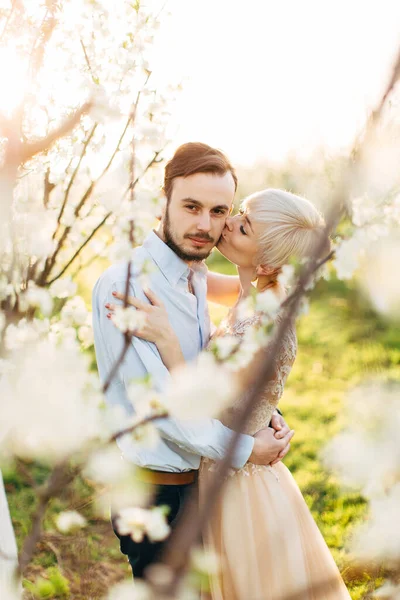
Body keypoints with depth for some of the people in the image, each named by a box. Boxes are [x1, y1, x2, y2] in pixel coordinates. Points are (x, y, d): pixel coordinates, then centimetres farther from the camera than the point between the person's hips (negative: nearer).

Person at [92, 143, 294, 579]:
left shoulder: (198, 280, 7)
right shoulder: (122, 285, -21)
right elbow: (154, 397, -26)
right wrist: (243, 448, -19)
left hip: (199, 479, 8)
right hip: (155, 489, -8)